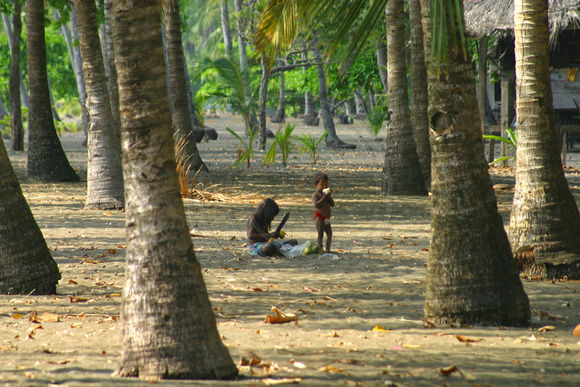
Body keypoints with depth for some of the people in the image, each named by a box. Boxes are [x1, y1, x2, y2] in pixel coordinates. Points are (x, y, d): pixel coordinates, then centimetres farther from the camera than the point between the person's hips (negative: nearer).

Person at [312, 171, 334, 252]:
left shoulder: (326, 194, 15)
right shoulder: (316, 195, -6)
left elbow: (332, 204, 7)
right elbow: (316, 204, -22)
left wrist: (329, 196, -8)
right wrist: (324, 197, -23)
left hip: (327, 218, 8)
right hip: (319, 217, -8)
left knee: (329, 234, 12)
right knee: (320, 234, -10)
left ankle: (328, 249, 19)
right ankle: (320, 249, -11)